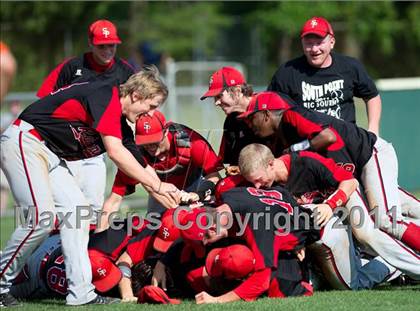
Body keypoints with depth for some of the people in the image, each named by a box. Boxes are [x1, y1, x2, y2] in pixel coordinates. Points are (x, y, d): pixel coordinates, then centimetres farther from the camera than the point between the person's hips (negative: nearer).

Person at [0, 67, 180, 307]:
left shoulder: (121, 124, 11)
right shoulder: (107, 96, -17)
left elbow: (141, 169, 15)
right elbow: (116, 152, -26)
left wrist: (176, 200, 7)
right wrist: (157, 185, -22)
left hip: (50, 154, 10)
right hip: (24, 143, -10)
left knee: (77, 211, 2)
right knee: (42, 219, -16)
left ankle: (81, 293, 0)